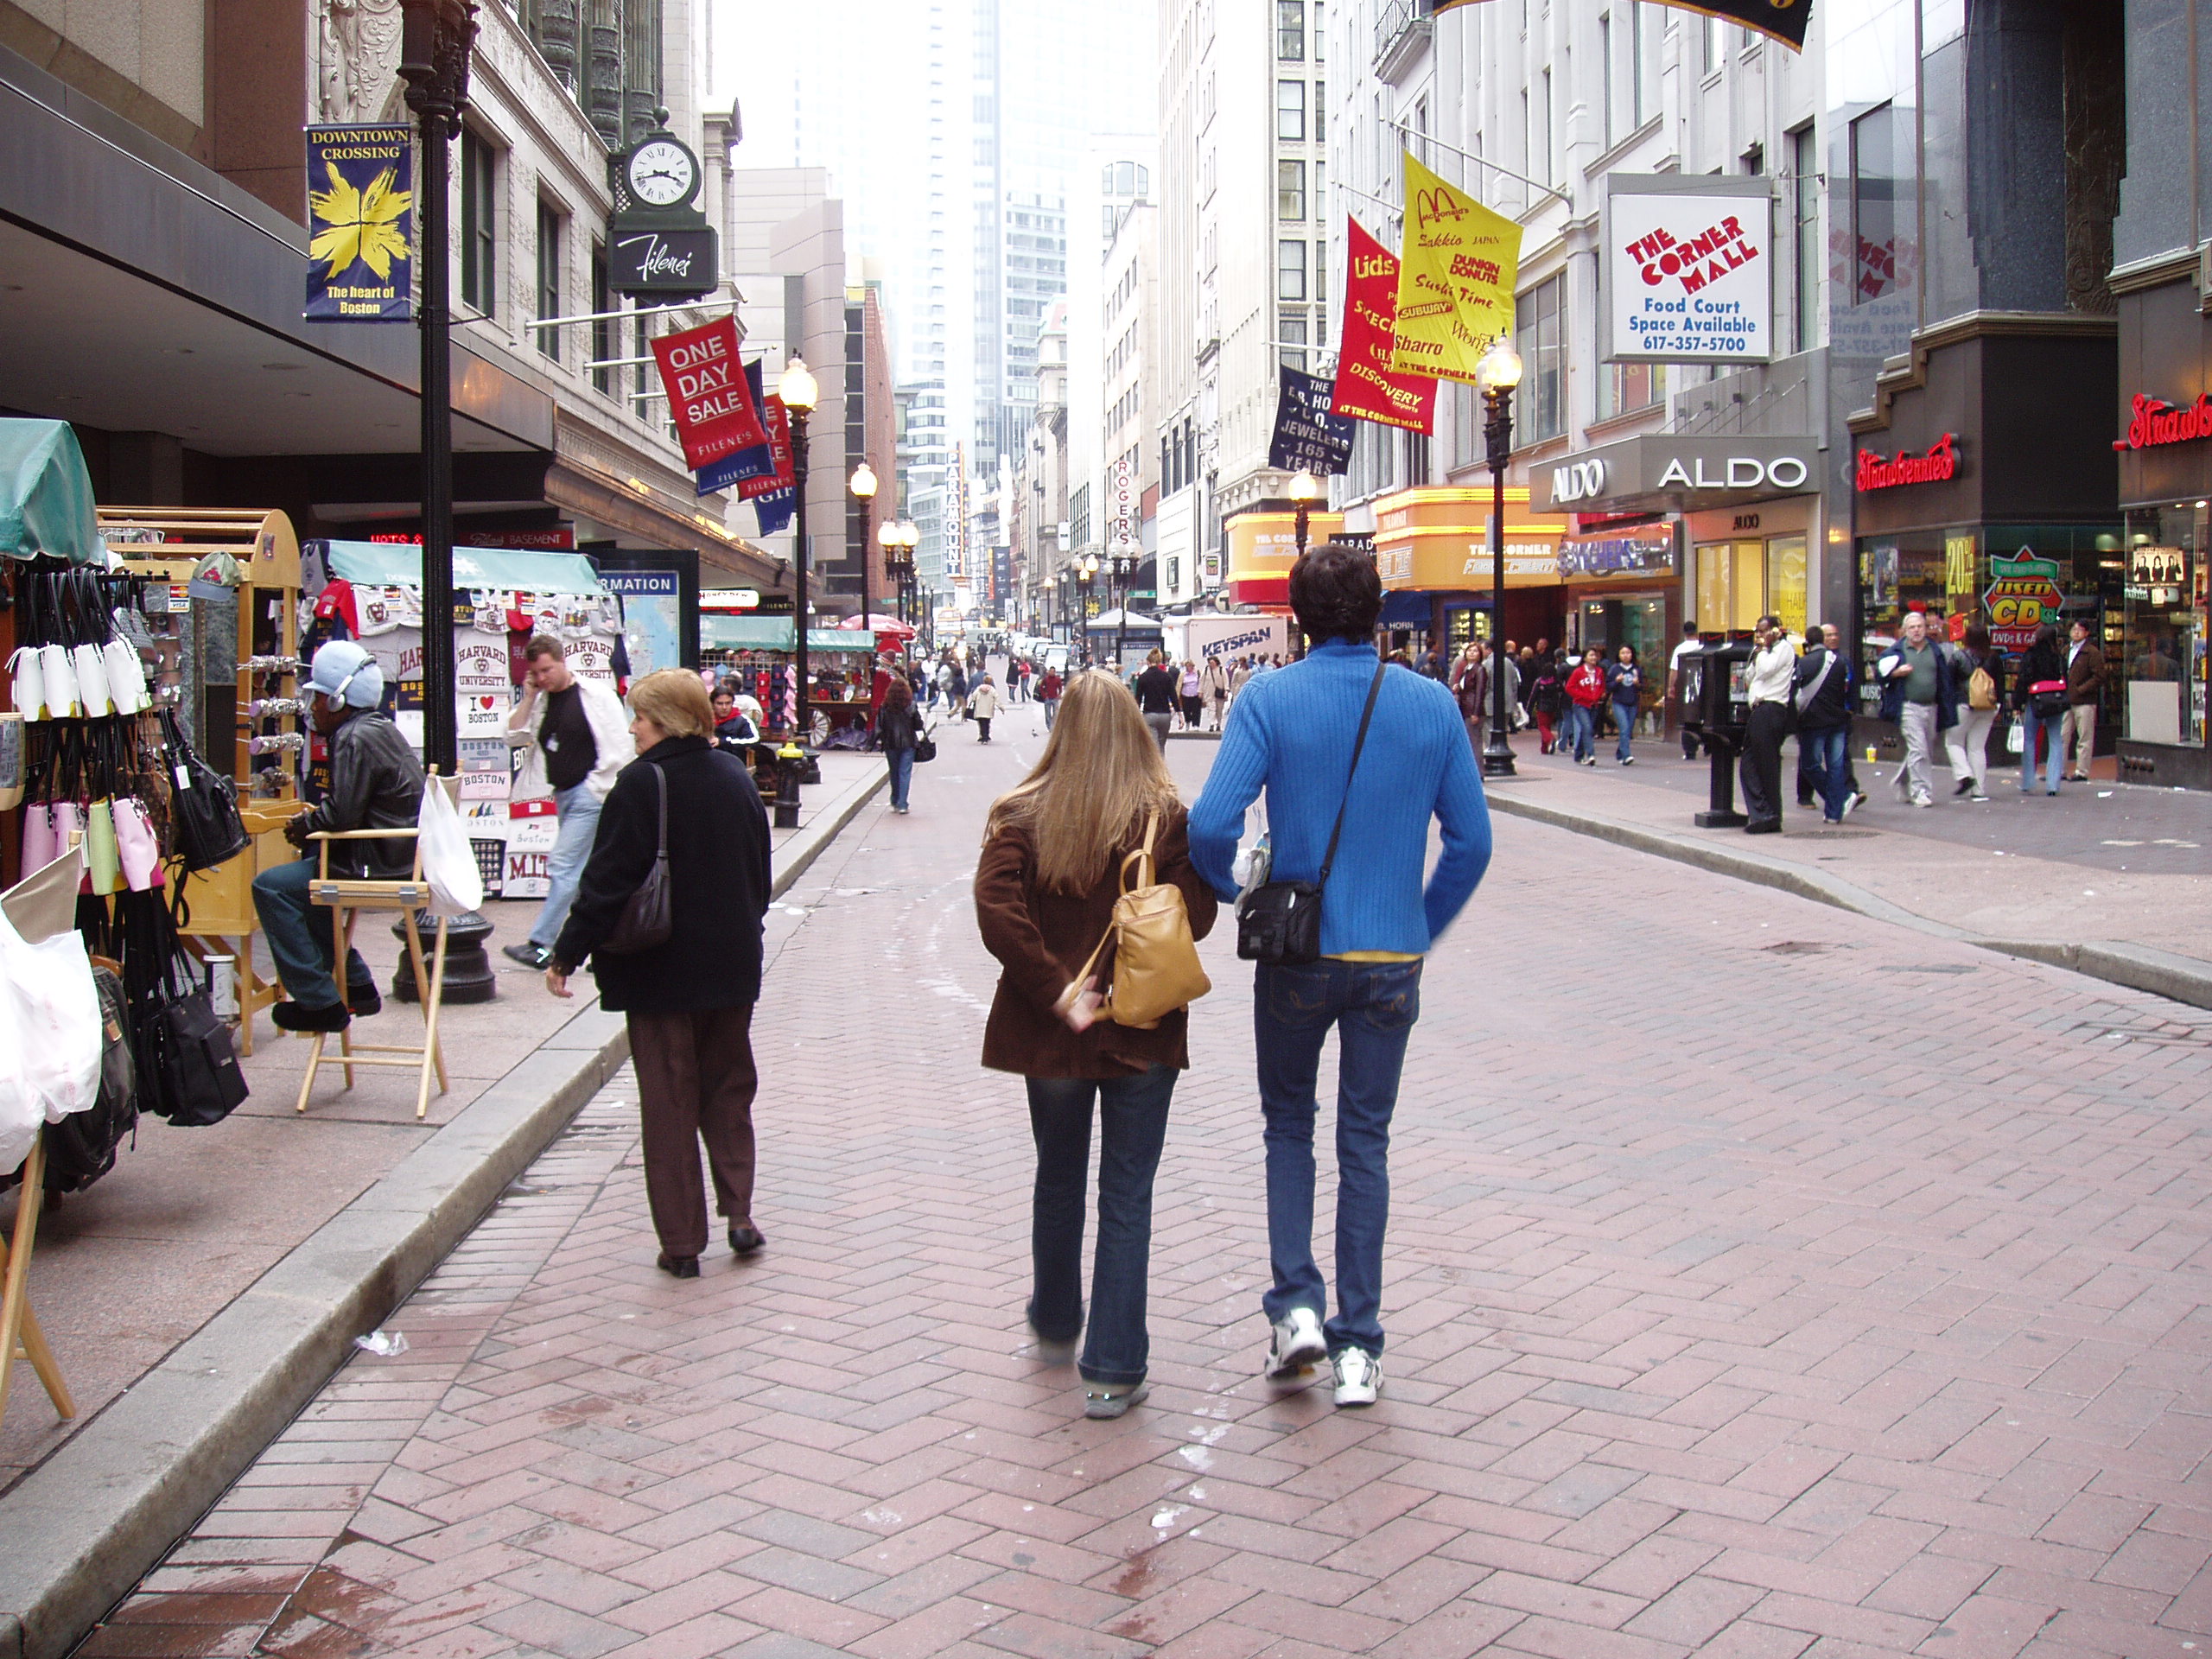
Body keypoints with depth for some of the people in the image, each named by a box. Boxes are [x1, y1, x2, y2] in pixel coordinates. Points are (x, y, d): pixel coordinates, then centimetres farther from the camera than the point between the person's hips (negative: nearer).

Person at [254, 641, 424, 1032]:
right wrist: (311, 821, 7)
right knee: (301, 873, 30)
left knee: (271, 887, -13)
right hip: (398, 855, 11)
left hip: (379, 866, -11)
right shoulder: (378, 729, 17)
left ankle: (320, 1003, -11)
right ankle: (356, 986, 29)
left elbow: (341, 815, -24)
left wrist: (303, 824, -5)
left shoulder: (356, 740, -17)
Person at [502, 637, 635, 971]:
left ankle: (540, 944, -11)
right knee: (587, 872, 13)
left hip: (589, 795, -8)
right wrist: (529, 697, -1)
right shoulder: (541, 701, 10)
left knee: (562, 867, -11)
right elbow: (515, 737, 6)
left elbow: (621, 747, -12)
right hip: (563, 794, 8)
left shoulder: (596, 695, -10)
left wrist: (602, 789, -13)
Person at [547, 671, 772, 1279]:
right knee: (729, 1090, 18)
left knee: (669, 1103, 3)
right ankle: (739, 1213, 12)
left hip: (660, 970, -5)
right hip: (732, 966, 5)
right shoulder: (736, 778, 4)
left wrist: (566, 954, -9)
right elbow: (760, 873, 12)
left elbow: (607, 881, -16)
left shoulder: (641, 783, -15)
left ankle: (681, 1243, 7)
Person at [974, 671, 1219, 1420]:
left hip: (1050, 1032, 2)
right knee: (1127, 1197, 5)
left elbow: (998, 913, -18)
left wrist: (1057, 989, -14)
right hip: (1144, 1032, -2)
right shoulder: (1165, 816, -8)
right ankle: (1113, 1371, 6)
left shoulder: (1022, 815, -6)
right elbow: (1196, 917, -12)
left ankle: (1055, 1324, 41)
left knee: (1057, 1181, 22)